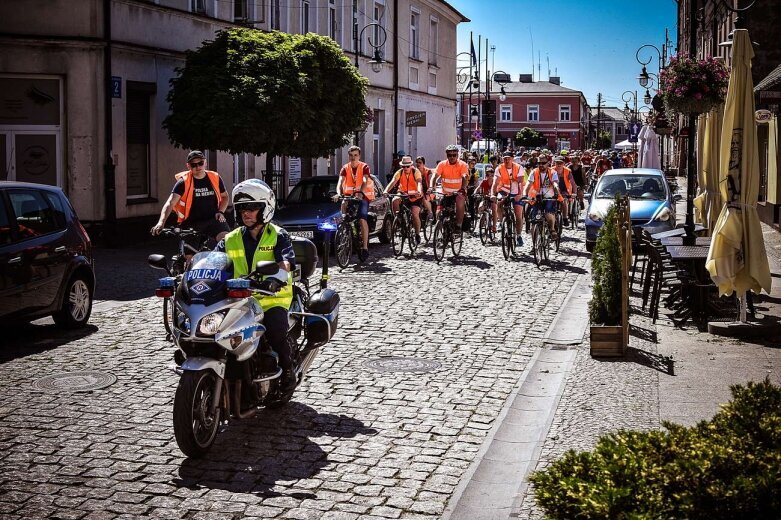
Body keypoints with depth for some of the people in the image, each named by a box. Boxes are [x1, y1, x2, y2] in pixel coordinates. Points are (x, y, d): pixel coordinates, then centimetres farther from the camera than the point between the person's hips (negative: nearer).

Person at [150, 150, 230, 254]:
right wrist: (161, 222, -32)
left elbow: (225, 196, 21)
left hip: (213, 220, 1)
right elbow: (170, 203, -16)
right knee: (189, 257, -2)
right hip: (191, 224, -1)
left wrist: (220, 212, 1)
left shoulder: (215, 178, 4)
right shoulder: (183, 182, -6)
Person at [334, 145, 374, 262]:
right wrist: (339, 193, -35)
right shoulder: (345, 168, 0)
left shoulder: (364, 167, -8)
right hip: (349, 194, 5)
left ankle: (365, 247, -15)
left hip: (362, 195, -5)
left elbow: (365, 181, -24)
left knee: (363, 219, -17)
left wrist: (360, 193, -43)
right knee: (344, 204, -23)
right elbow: (340, 181, -14)